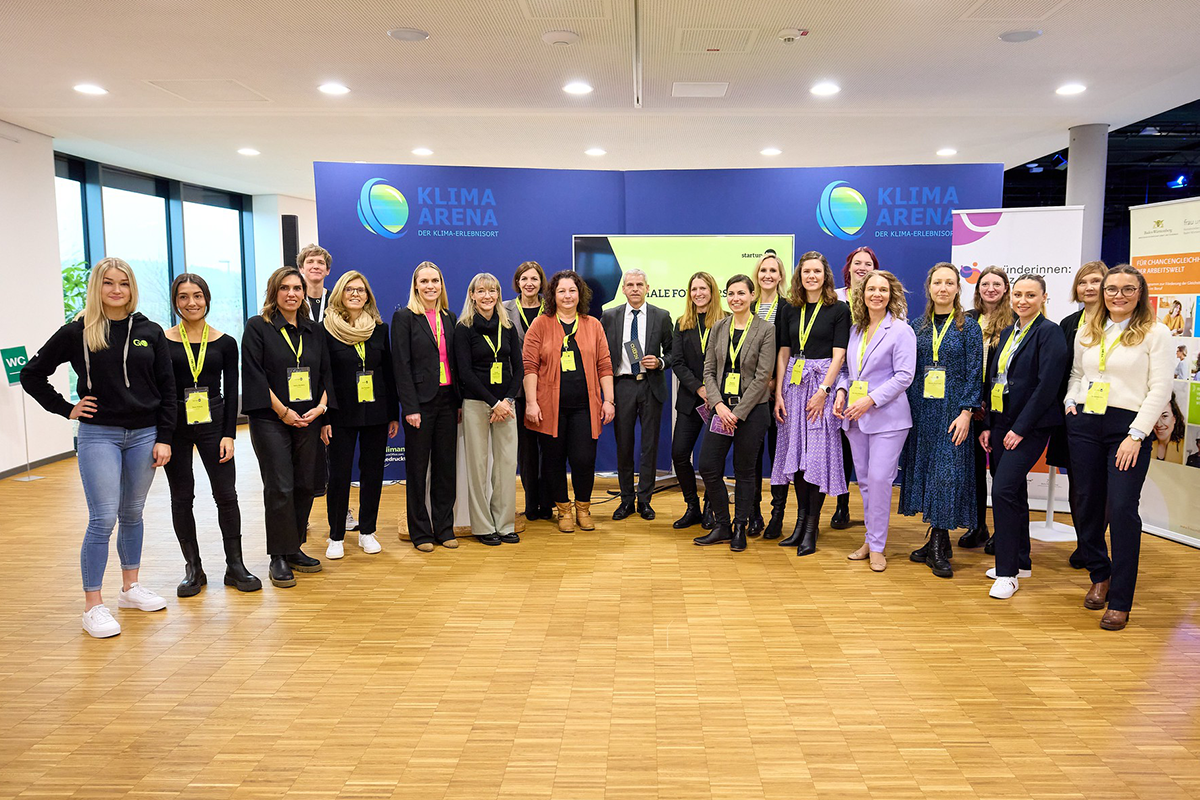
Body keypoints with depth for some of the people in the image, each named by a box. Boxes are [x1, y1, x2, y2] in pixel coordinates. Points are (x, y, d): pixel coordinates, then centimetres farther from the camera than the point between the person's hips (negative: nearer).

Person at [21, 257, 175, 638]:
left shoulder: (150, 332, 4)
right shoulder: (77, 332, -2)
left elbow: (167, 389, 5)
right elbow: (32, 375, 6)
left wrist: (164, 438, -1)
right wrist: (66, 408, -2)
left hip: (143, 435, 3)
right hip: (99, 435, -3)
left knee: (132, 514, 13)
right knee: (103, 519, -6)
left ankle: (130, 587, 27)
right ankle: (93, 606, 3)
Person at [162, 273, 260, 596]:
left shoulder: (224, 343, 3)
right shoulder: (162, 341, 0)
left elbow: (231, 392, 3)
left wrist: (229, 434, -4)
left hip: (213, 424, 0)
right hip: (174, 426, 0)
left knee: (226, 494, -1)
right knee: (182, 497, 6)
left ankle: (235, 566, 10)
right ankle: (193, 569, 17)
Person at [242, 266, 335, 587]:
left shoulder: (313, 331, 14)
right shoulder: (258, 328, -1)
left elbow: (326, 374, 13)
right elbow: (255, 375, -8)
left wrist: (321, 408, -3)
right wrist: (284, 411, -12)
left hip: (309, 420, 5)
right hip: (271, 421, -5)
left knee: (306, 485, 6)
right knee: (280, 488, -6)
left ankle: (294, 549, 19)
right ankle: (278, 558, 5)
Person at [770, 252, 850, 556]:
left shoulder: (839, 309, -1)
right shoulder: (790, 309, 10)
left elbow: (838, 355, -7)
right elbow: (783, 353, 9)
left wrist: (823, 391, -16)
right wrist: (778, 393, 2)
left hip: (823, 383, -4)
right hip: (793, 383, 4)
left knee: (818, 454, -4)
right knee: (796, 451, 6)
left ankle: (812, 528, 2)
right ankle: (801, 520, 16)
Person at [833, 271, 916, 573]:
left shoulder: (901, 330, -5)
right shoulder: (855, 330, 13)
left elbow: (904, 376, -11)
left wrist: (870, 400, -17)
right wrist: (841, 392, -2)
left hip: (886, 417, -6)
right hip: (855, 417, 6)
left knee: (879, 479, -8)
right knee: (864, 480, 10)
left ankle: (877, 546, 4)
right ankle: (871, 539, 22)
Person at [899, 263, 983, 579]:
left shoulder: (968, 326, -1)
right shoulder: (919, 325, 9)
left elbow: (974, 374, -5)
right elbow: (909, 370, 11)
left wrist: (966, 413, -13)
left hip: (952, 408, -4)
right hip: (921, 408, 4)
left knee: (948, 470, -5)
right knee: (924, 467, 6)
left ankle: (938, 548, 2)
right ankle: (937, 539, 17)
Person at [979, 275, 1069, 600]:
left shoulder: (1049, 332, -9)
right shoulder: (1007, 333, 14)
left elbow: (1047, 385, -16)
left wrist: (1020, 428, -17)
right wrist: (988, 425, 10)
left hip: (1030, 426, -7)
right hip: (1002, 423, 8)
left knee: (1004, 490, -15)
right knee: (1014, 493, 14)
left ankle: (1007, 573, -6)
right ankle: (1020, 562, 28)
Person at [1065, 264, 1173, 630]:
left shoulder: (1155, 333, -1)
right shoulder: (1087, 332, 13)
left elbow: (1160, 388, -5)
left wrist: (1136, 435, -12)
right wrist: (1071, 401, 4)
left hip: (1128, 426, -4)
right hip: (1084, 425, 5)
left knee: (1122, 510, -10)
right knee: (1087, 505, 8)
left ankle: (1120, 601, -1)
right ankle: (1100, 576, 29)